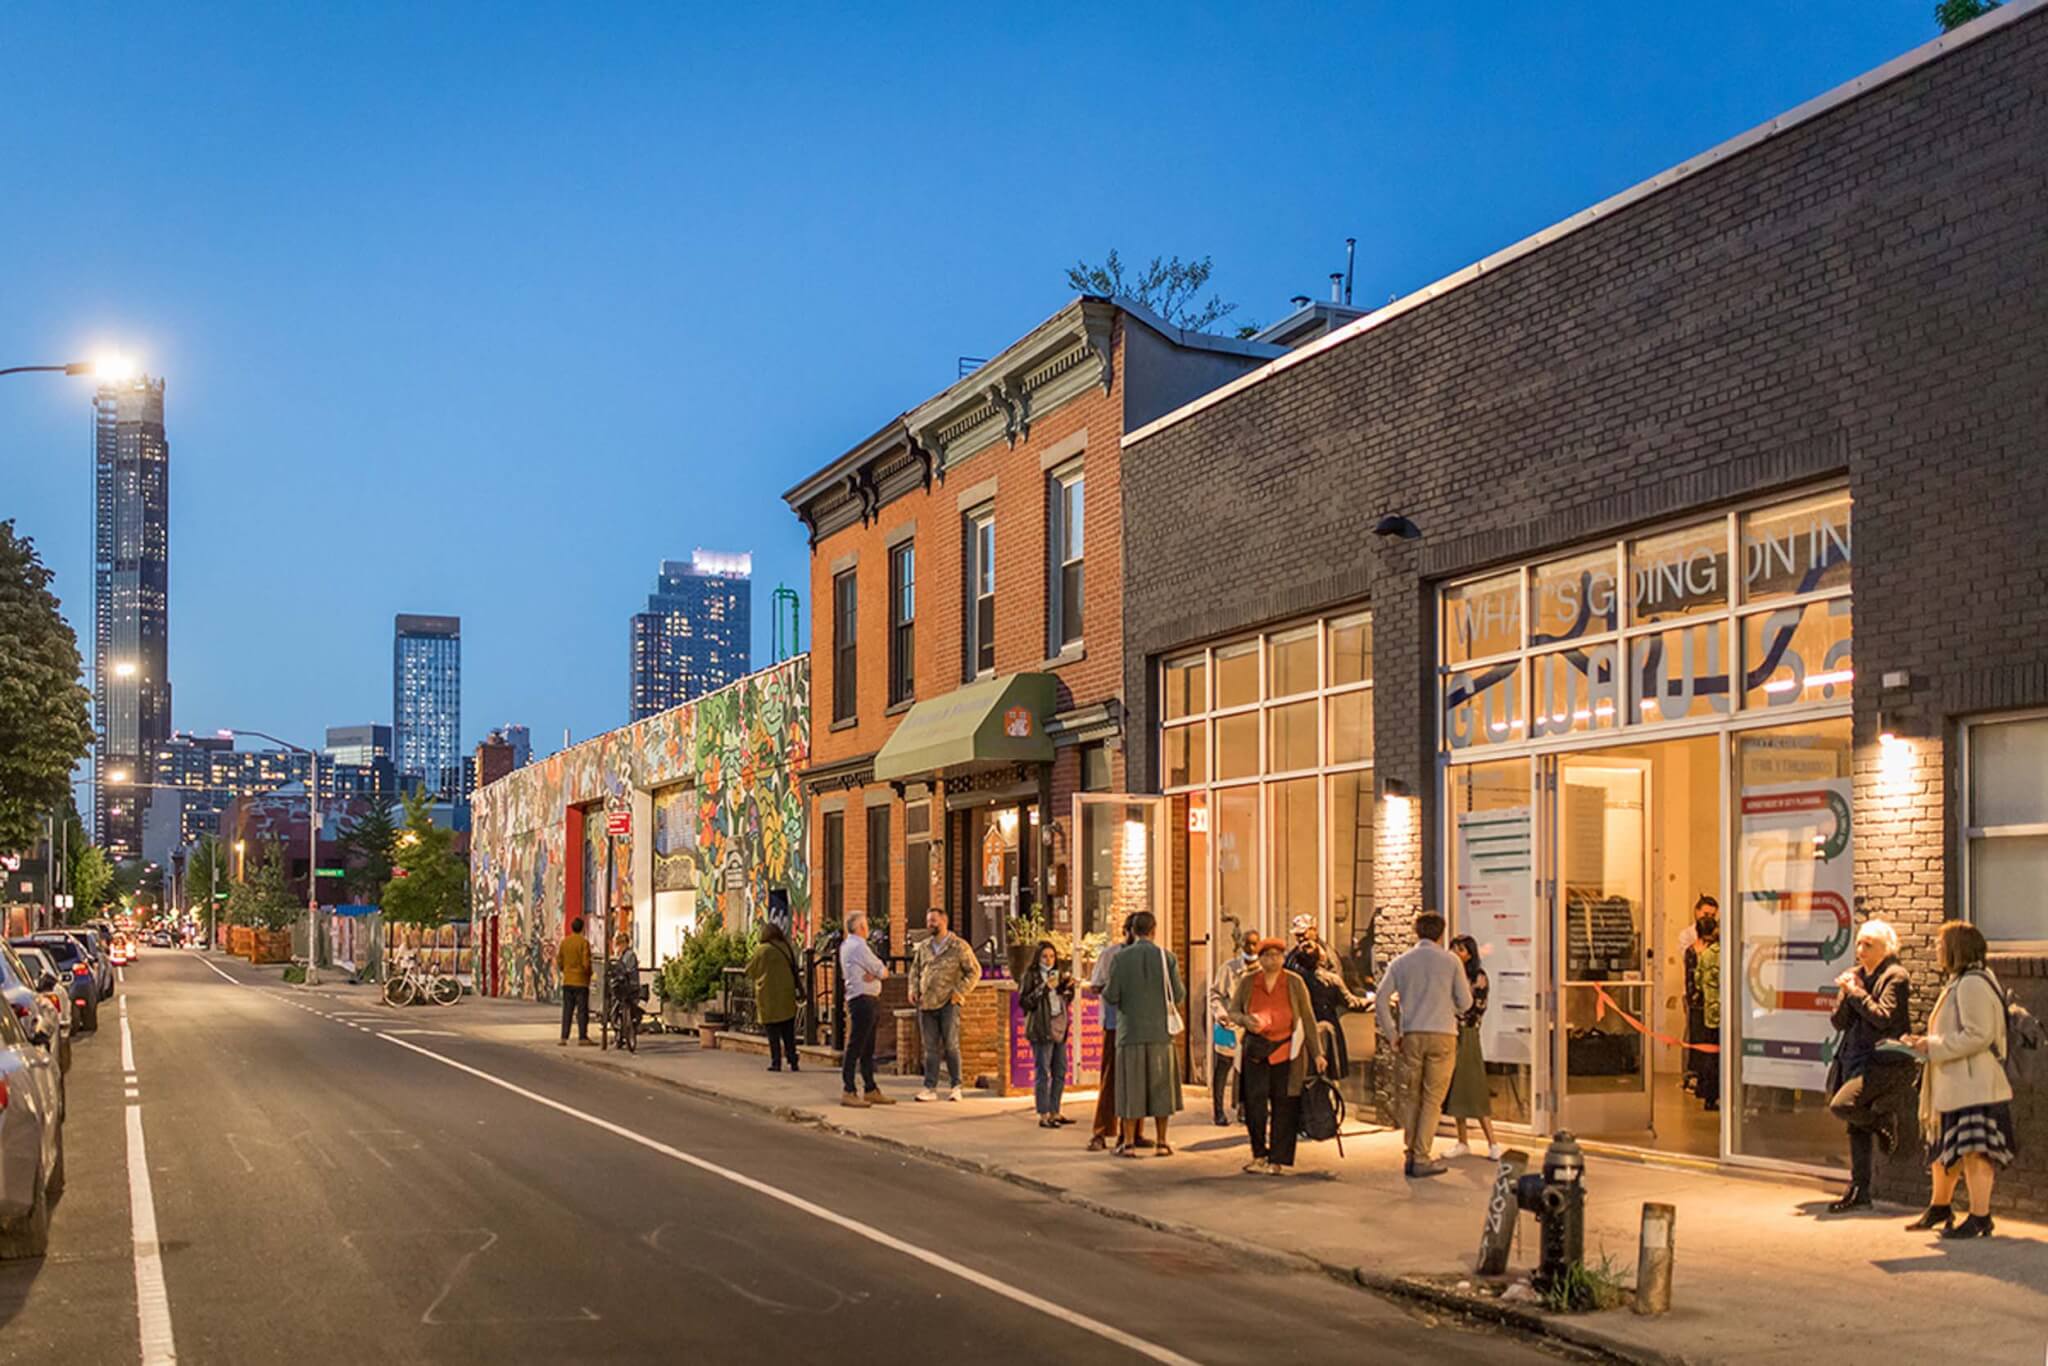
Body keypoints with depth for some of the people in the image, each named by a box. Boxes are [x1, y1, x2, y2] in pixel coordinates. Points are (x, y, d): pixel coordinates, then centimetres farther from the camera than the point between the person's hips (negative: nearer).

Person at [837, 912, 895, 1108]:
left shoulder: (846, 945, 17)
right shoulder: (858, 947, -14)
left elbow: (881, 970, 14)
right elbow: (882, 971, -11)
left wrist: (874, 972, -6)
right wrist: (879, 971, 10)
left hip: (870, 1001, 11)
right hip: (863, 1001, -11)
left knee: (867, 1048, 14)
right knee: (855, 1047, -9)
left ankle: (871, 1090, 20)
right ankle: (849, 1092, -9)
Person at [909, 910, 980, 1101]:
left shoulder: (959, 946, -2)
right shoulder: (924, 947, 14)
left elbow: (974, 971, -1)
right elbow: (915, 970, 23)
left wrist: (960, 991, -9)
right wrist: (913, 989, 6)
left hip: (948, 1003, -5)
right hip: (926, 1003, 5)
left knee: (951, 1045, -5)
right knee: (930, 1047, 6)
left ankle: (956, 1087, 4)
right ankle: (930, 1088, 9)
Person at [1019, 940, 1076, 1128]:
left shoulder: (1058, 974, 16)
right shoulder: (1031, 976, -4)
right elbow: (1024, 1002, -12)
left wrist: (1068, 987, 3)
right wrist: (1044, 988, -20)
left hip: (1060, 1028, 7)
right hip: (1041, 1030, -7)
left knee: (1060, 1072, 10)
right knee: (1043, 1073, -5)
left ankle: (1055, 1112, 19)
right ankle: (1044, 1115, -2)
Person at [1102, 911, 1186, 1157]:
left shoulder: (1121, 958, -5)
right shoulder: (1166, 957, -3)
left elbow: (1111, 996, -7)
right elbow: (1178, 995, -2)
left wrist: (1103, 991, 16)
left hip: (1130, 1030, -1)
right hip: (1160, 1030, 1)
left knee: (1131, 1086, 4)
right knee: (1160, 1084, 9)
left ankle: (1129, 1143, 3)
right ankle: (1161, 1142, 11)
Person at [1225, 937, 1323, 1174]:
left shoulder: (1294, 982, 3)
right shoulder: (1247, 981, 5)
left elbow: (1308, 1018, 5)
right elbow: (1233, 1012, 9)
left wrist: (1317, 1053, 2)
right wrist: (1245, 1020, -15)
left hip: (1287, 1050, -1)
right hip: (1255, 1049, 1)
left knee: (1284, 1106, -1)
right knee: (1255, 1104, -4)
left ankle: (1279, 1160, 8)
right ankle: (1259, 1155, 14)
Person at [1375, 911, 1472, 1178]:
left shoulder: (1400, 962, 8)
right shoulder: (1450, 961, 2)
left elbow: (1382, 998, 0)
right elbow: (1465, 1003, 3)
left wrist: (1391, 1034, 5)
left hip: (1411, 1035, 2)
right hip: (1443, 1035, -2)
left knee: (1410, 1097, 11)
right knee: (1432, 1099, 0)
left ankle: (1411, 1156, 12)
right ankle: (1422, 1158, -3)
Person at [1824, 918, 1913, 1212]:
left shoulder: (1896, 977, -6)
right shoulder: (1855, 976, 14)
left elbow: (1882, 1017, -19)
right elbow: (1840, 1022, 8)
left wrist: (1855, 992, -14)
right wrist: (1848, 992, -7)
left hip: (1885, 1062, -7)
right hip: (1857, 1060, 7)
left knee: (1842, 1105, -24)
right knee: (1856, 1128, 8)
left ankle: (1885, 1123, 4)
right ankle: (1858, 1191, 14)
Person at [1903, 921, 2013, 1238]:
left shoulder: (1972, 984, -16)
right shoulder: (1956, 983, 19)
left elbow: (1979, 1035, -23)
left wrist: (1934, 1046, -19)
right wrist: (1926, 1043, 11)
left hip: (1973, 1087, -11)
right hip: (1952, 1086, 11)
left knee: (1973, 1151, -10)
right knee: (1942, 1149, 19)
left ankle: (1980, 1217, -7)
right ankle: (1940, 1207, 32)